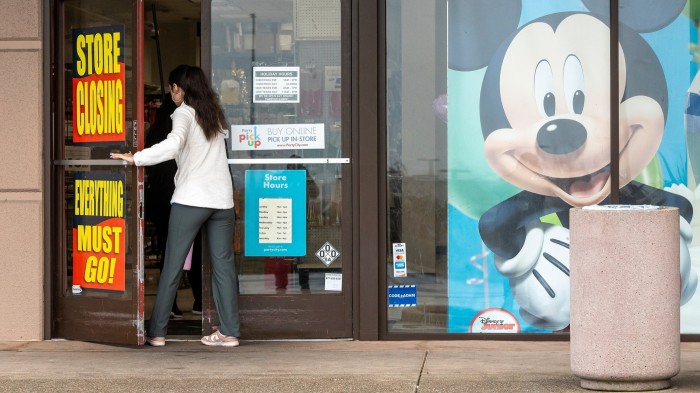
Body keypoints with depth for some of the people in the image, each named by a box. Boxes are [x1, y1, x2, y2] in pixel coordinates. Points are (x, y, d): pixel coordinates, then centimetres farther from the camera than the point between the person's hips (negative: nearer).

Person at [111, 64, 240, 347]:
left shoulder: (184, 114, -5)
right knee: (223, 264, 6)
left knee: (172, 266, 1)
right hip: (222, 199, 5)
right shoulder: (214, 114, 15)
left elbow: (173, 145, -24)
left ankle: (157, 332, 3)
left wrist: (135, 158, -19)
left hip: (191, 199, -5)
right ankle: (229, 331, 4)